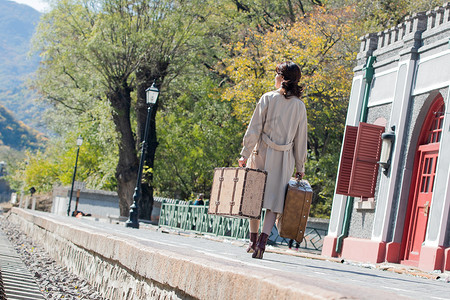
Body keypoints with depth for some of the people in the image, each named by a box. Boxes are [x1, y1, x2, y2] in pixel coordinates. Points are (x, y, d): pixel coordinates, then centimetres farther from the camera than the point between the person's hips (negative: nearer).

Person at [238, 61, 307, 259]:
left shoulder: (268, 98, -4)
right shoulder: (299, 106, 4)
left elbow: (254, 128, -7)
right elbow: (301, 138, 6)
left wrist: (245, 154, -4)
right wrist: (300, 166, 12)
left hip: (263, 153, -2)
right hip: (285, 159, 2)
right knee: (274, 200, 2)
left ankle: (253, 240, 19)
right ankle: (263, 240, -16)